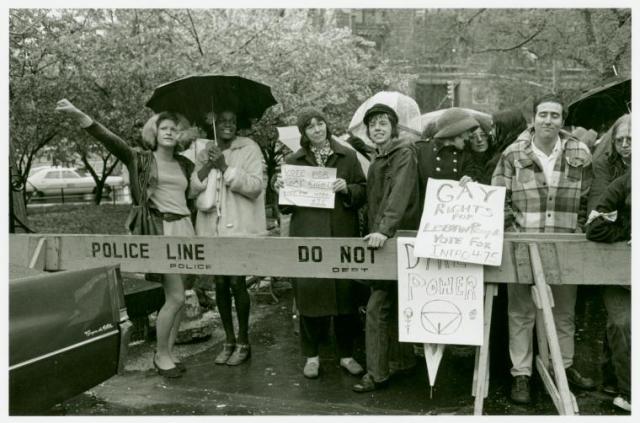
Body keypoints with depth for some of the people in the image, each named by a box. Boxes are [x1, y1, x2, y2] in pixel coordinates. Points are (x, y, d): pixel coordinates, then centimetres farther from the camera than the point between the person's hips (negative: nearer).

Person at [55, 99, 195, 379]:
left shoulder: (184, 165, 15)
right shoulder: (141, 159, 1)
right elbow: (110, 139, -14)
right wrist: (79, 115, -27)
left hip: (184, 230, 5)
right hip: (159, 231, -5)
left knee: (178, 297, 8)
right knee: (175, 297, -8)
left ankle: (168, 351, 22)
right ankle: (161, 355, 10)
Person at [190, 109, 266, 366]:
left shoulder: (249, 149, 0)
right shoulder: (205, 153, 14)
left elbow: (255, 186, -11)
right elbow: (193, 189, 5)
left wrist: (225, 167, -16)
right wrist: (208, 166, -10)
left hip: (240, 227, -4)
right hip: (212, 229, 4)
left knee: (236, 282, -6)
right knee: (220, 283, 7)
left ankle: (243, 342, 10)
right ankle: (229, 340, 20)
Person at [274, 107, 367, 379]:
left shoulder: (347, 156, 8)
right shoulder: (294, 161, 10)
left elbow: (363, 192, 9)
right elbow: (286, 206, 14)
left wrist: (347, 189, -11)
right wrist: (280, 190, -7)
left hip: (342, 236, 0)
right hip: (307, 236, 0)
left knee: (345, 293, 3)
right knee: (309, 293, 1)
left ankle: (346, 355, 18)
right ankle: (311, 356, 16)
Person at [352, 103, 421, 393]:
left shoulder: (404, 151, -8)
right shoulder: (378, 159, 20)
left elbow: (400, 193, -23)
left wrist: (385, 230, -34)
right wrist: (374, 231, 9)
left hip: (396, 239, -9)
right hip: (379, 238, 9)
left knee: (377, 306, -9)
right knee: (393, 303, 15)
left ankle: (377, 373, -1)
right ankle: (402, 360, 27)